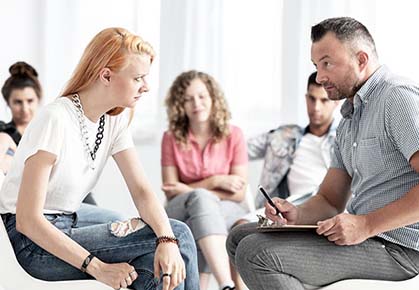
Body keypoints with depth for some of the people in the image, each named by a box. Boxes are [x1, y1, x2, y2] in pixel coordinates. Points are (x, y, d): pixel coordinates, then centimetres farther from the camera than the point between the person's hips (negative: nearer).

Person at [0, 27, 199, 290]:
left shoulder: (116, 119, 3)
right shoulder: (55, 120, -21)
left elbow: (142, 191, -6)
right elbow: (27, 220, -24)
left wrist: (167, 241, -26)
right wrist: (98, 268, -27)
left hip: (68, 227, 8)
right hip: (33, 242, -7)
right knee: (180, 234, -17)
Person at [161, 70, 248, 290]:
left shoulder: (233, 135, 2)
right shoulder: (171, 138, 4)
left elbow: (239, 193, -3)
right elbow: (171, 192, -1)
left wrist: (191, 190, -11)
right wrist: (215, 182, -12)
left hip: (226, 213, 0)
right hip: (182, 214, 0)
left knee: (200, 199, -36)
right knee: (201, 199, -37)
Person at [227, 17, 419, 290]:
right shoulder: (349, 121, 20)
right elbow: (330, 201, 19)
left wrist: (366, 225, -23)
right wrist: (296, 214, -4)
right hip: (363, 234, 10)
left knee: (255, 254, -19)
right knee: (241, 237, 10)